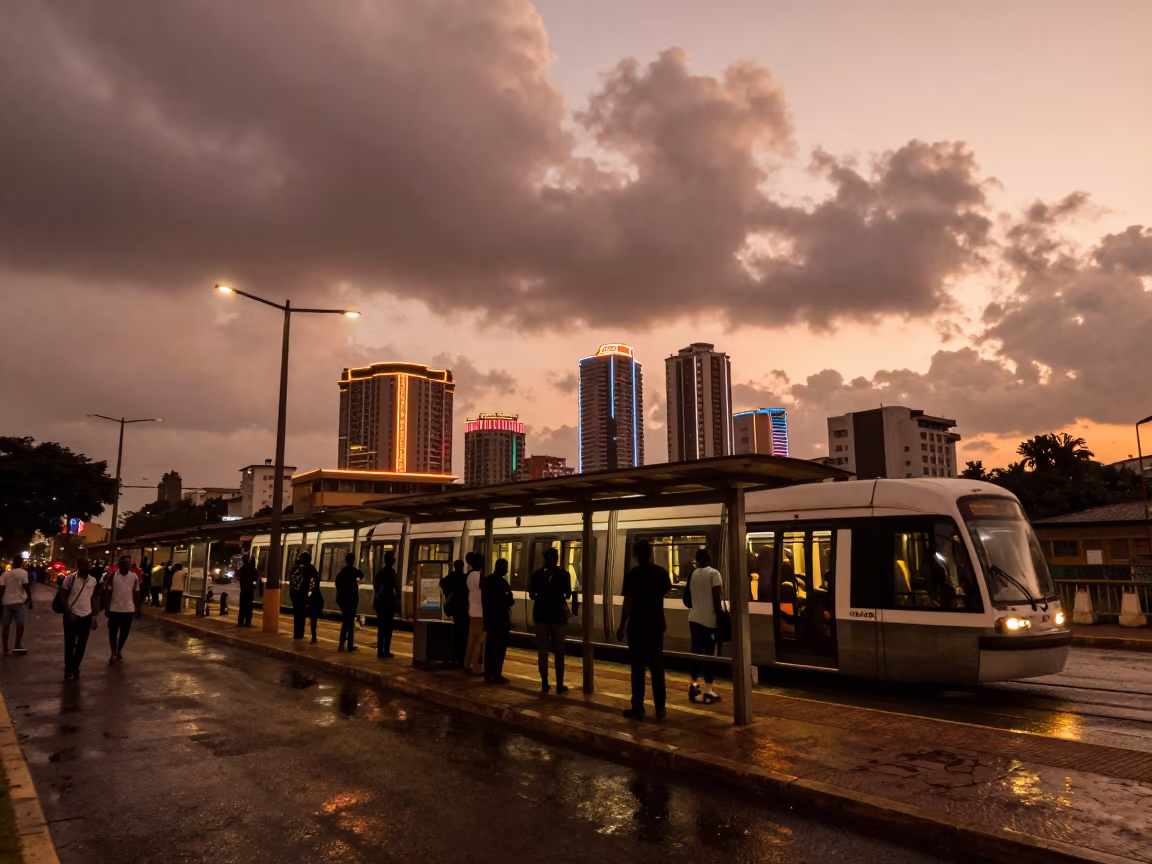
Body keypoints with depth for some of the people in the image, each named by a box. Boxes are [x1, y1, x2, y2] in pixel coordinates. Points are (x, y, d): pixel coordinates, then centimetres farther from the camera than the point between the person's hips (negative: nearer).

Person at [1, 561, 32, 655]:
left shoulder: (5, 573, 4)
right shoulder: (23, 572, -6)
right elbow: (26, 587, -10)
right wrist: (30, 600, -3)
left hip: (6, 602, 4)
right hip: (19, 601, -4)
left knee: (5, 625, 9)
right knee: (20, 624, -1)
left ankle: (5, 647, 12)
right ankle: (18, 646, -8)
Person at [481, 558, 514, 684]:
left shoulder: (487, 580, 10)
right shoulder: (502, 582, -16)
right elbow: (507, 601, -18)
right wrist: (512, 600, 2)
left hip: (489, 617, 8)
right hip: (501, 619, -8)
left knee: (490, 646, 11)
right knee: (500, 647, -3)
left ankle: (488, 674, 15)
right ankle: (496, 675, -4)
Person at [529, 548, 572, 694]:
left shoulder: (537, 574, 0)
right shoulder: (564, 574, -3)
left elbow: (531, 594, -3)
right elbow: (568, 595, -7)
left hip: (541, 613, 1)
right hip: (557, 614, -1)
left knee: (542, 649, 6)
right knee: (559, 650, 7)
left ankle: (544, 684, 3)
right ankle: (559, 685, 7)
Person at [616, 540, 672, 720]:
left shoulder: (633, 573, -13)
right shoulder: (661, 572, 2)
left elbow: (628, 602, -15)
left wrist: (622, 626, -7)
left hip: (638, 625, -5)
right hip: (656, 624, 5)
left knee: (638, 667, 1)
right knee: (657, 666, 11)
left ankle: (638, 708, 4)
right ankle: (660, 707, 15)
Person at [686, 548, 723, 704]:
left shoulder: (693, 574, 7)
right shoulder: (714, 573, -9)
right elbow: (717, 597, -15)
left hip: (694, 618, 5)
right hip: (709, 619, -5)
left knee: (696, 651, 15)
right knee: (709, 653, 1)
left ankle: (694, 684, 15)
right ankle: (708, 691, 3)